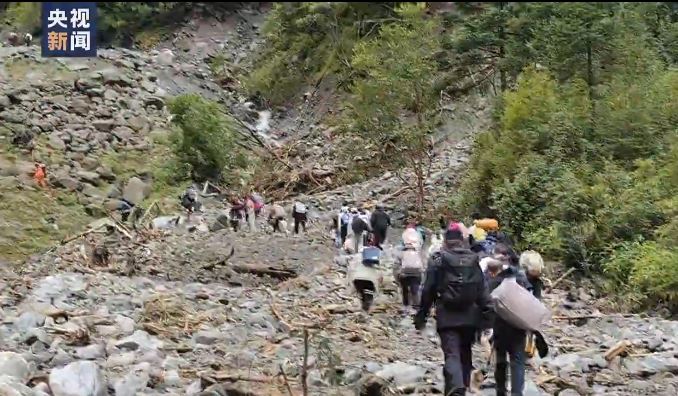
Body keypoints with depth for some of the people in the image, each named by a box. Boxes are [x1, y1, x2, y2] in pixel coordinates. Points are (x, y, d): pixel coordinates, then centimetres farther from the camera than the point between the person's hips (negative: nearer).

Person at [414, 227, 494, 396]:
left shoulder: (438, 259, -4)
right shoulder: (473, 259, 6)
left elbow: (428, 290, -3)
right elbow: (483, 289, 4)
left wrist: (421, 315, 5)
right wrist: (487, 314, 6)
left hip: (448, 316, -4)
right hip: (469, 316, 4)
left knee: (452, 355, -10)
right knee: (465, 354, 18)